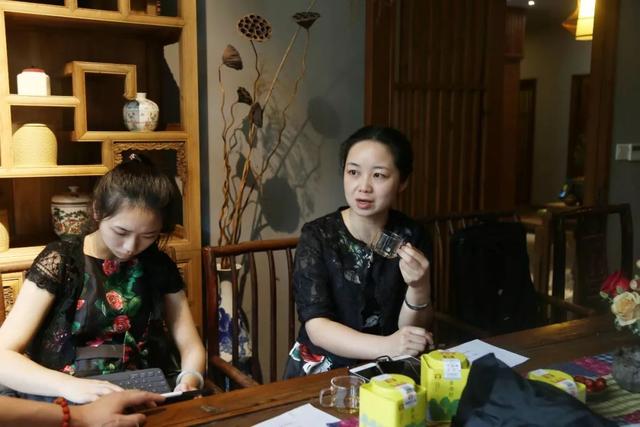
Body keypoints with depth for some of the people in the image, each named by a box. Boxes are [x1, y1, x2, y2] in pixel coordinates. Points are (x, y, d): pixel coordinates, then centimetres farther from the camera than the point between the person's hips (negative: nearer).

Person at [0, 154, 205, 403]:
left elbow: (191, 347, 6)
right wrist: (69, 386, -27)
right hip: (67, 403, -1)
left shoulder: (160, 266, 5)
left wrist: (190, 378, -16)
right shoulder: (61, 262, -4)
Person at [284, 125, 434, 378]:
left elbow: (411, 330, -3)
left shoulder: (410, 236, -3)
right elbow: (316, 327, -18)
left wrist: (419, 288, -22)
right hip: (321, 370, -2)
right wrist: (386, 346, -31)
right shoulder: (317, 236, -10)